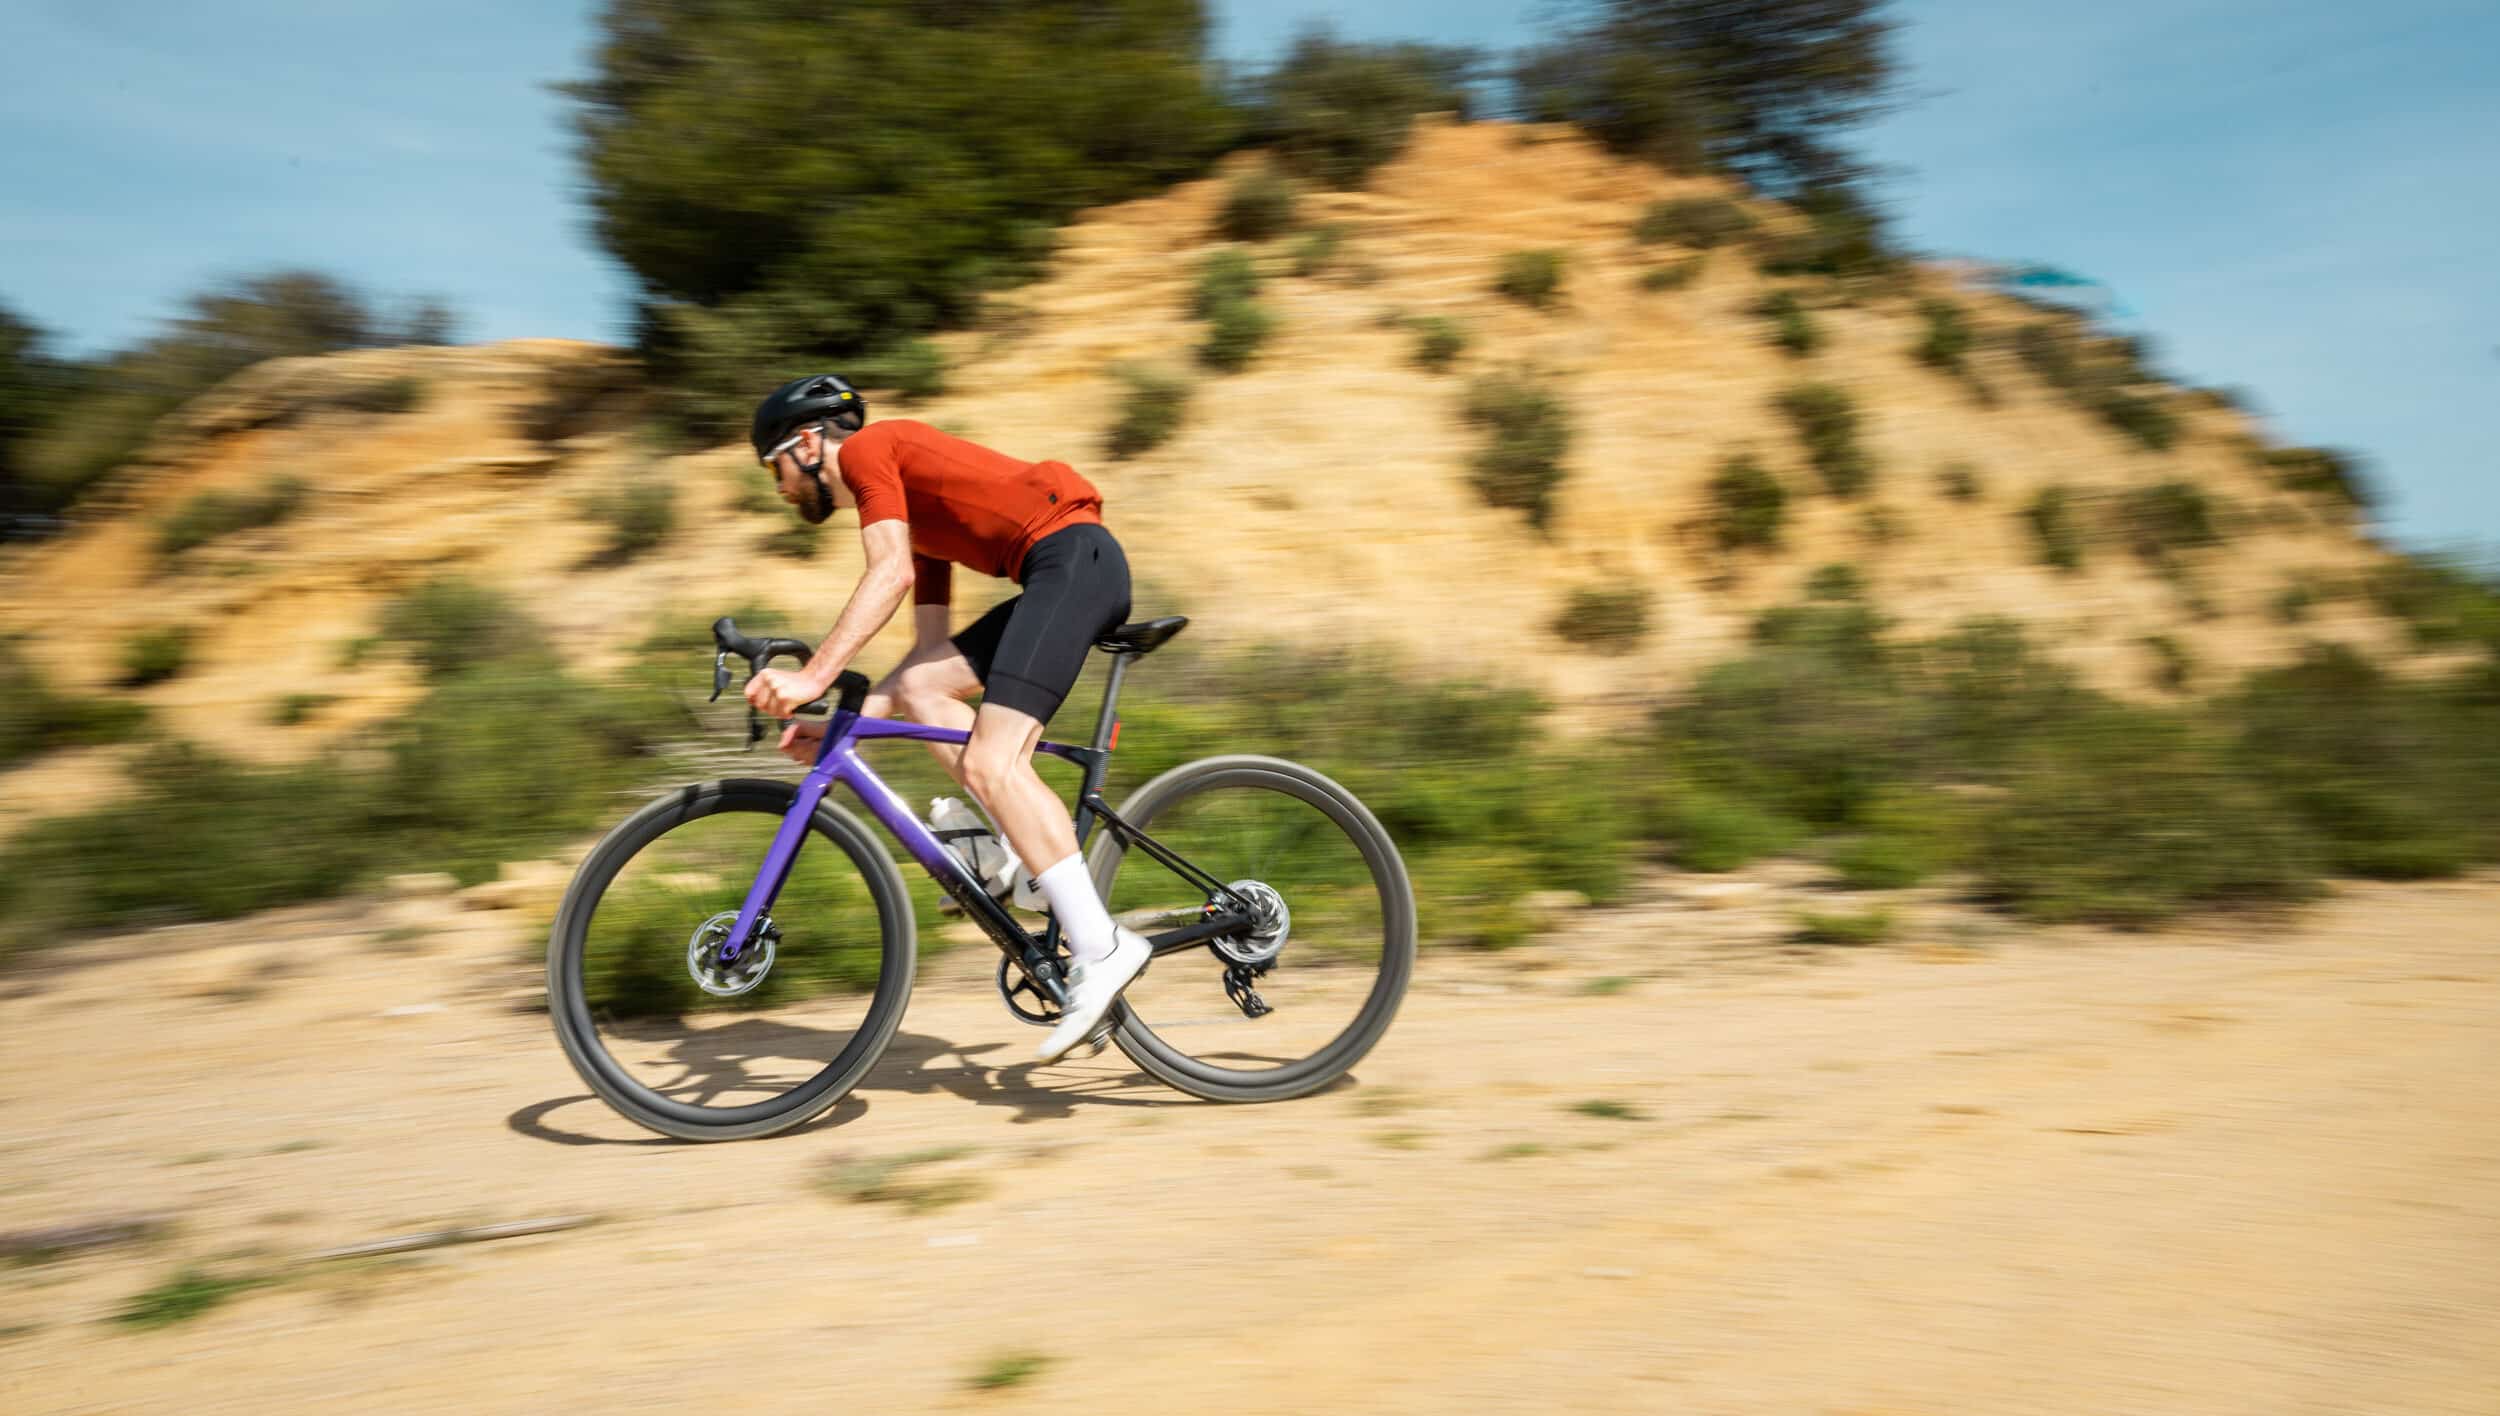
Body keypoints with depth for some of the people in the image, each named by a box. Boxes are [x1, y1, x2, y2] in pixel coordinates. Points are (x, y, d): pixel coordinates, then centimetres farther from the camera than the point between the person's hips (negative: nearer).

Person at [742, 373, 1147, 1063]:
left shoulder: (865, 449, 4)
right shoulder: (913, 510, 29)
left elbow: (891, 574, -13)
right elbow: (929, 646, 25)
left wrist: (814, 677, -17)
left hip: (1074, 557, -10)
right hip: (1065, 574, 10)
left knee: (990, 761, -17)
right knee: (919, 687, 8)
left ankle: (1101, 948, -19)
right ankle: (1020, 852, 1)